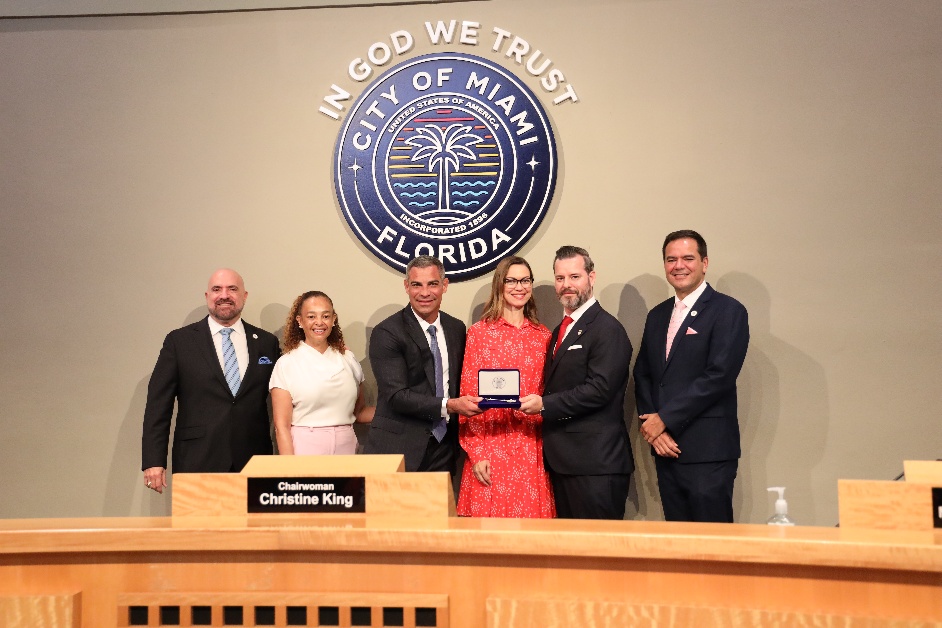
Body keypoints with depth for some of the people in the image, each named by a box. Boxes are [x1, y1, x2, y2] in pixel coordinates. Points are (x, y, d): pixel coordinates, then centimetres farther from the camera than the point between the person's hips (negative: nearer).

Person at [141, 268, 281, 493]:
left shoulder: (267, 342, 9)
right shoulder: (179, 341, 4)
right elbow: (158, 403, 2)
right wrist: (153, 461, -4)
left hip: (253, 463, 1)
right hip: (197, 463, -1)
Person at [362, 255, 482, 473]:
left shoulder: (457, 329, 8)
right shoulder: (386, 333, -10)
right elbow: (396, 395, -17)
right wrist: (448, 405, -25)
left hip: (443, 448, 5)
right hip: (398, 449, -4)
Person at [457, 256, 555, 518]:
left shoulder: (543, 335, 10)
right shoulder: (479, 332, 1)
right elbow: (469, 394, -2)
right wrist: (476, 454, -7)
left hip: (532, 448, 3)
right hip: (492, 445, -3)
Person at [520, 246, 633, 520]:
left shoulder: (607, 329, -10)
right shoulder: (560, 330, 18)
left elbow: (599, 389, -20)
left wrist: (544, 404, -20)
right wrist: (535, 402, 2)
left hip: (595, 463, -9)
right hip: (562, 461, 9)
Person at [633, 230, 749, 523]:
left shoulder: (728, 311, -5)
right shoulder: (657, 315, 16)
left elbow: (719, 376, -15)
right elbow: (643, 375, 13)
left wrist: (664, 419, -13)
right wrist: (652, 429, -3)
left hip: (708, 451, -6)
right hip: (665, 447, 6)